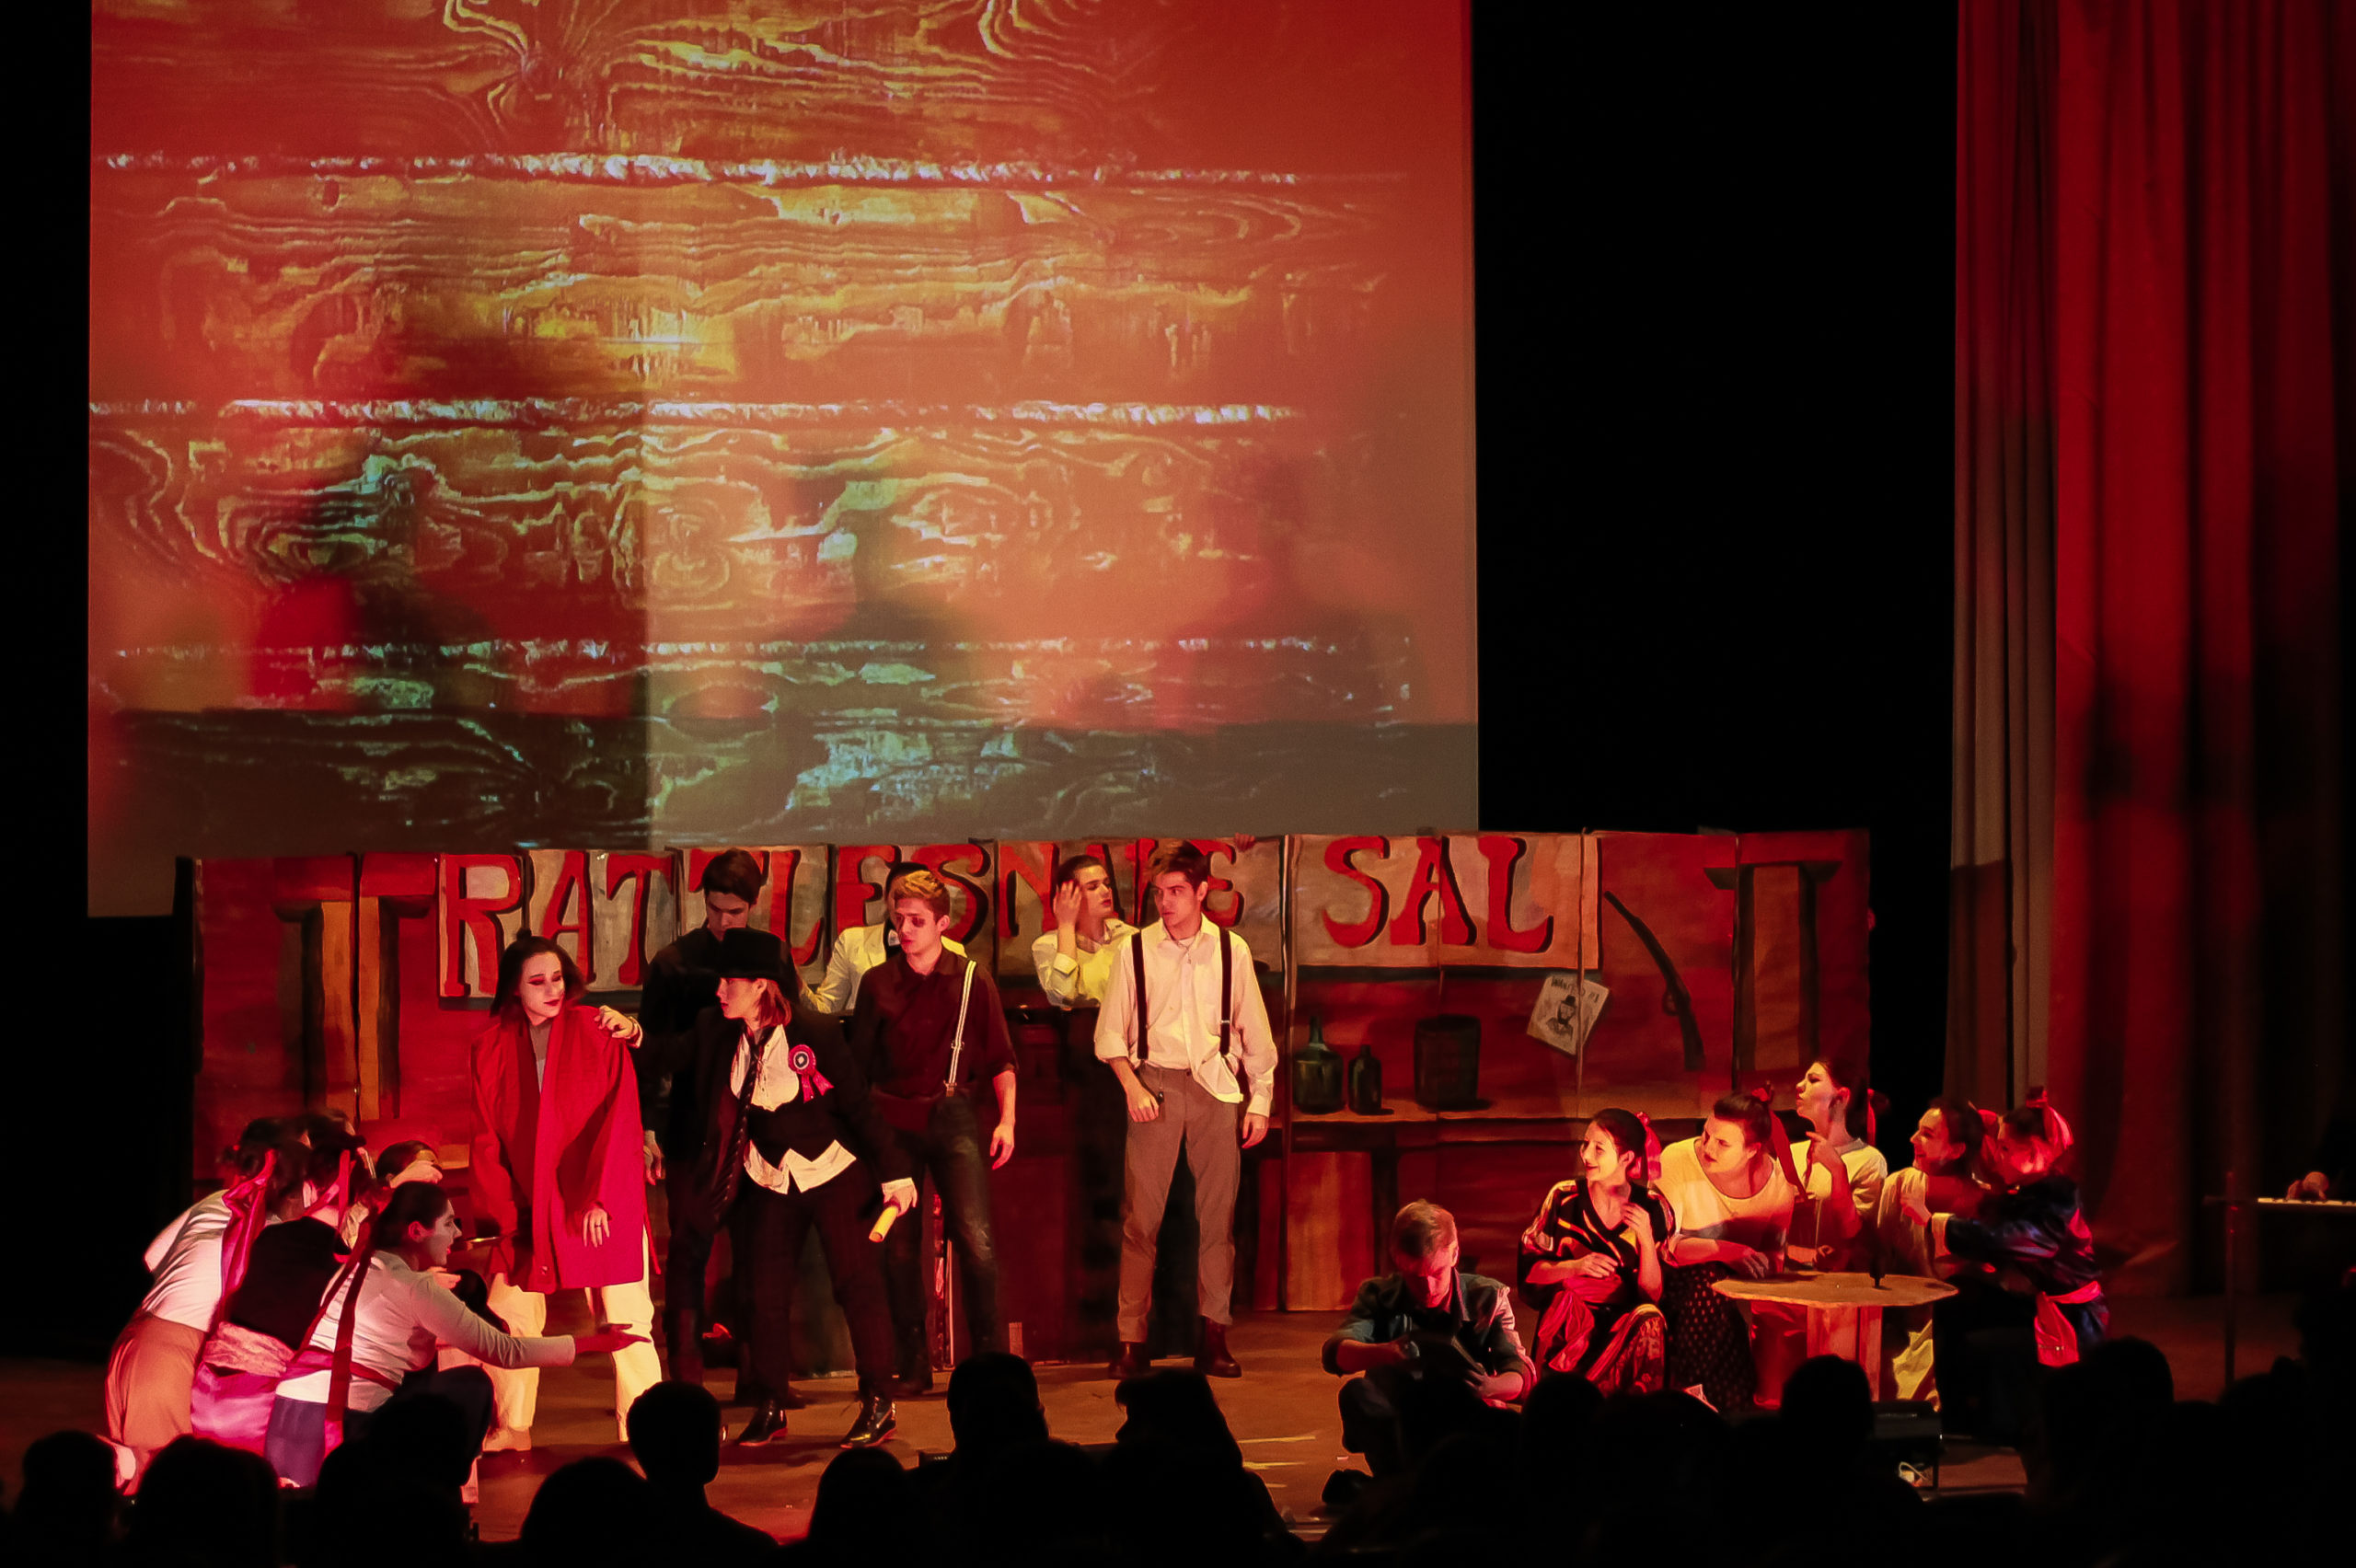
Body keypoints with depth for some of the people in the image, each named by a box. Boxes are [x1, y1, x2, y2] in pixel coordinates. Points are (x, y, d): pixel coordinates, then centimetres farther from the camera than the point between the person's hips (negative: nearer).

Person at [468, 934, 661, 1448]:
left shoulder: (598, 1033, -3)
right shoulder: (491, 1048, 4)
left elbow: (620, 1118, -7)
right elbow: (486, 1138, 7)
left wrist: (600, 1198, -14)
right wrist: (502, 1211, -1)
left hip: (603, 1203, -3)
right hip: (527, 1207, 3)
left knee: (625, 1316, -4)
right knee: (509, 1312, 3)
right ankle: (512, 1427, 15)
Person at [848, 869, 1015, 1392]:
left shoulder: (972, 980, 3)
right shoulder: (878, 984, 7)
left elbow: (1001, 1059, 5)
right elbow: (859, 1062, 13)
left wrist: (1007, 1119, -6)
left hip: (954, 1116, -2)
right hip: (895, 1119, 2)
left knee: (976, 1240, -13)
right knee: (897, 1245, -1)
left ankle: (989, 1354, -2)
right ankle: (913, 1363, 9)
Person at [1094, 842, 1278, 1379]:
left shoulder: (1232, 950, 7)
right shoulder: (1136, 950, 4)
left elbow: (1255, 1032, 11)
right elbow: (1110, 1033, 7)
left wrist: (1260, 1101, 6)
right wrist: (1133, 1086, -7)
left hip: (1217, 1086, 1)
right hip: (1155, 1083, -1)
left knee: (1217, 1215, 2)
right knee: (1141, 1217, -6)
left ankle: (1213, 1339, 8)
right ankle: (1132, 1341, -3)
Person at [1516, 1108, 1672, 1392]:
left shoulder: (1654, 1210, -1)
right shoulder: (1564, 1198, -3)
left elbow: (1652, 1294, -1)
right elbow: (1528, 1269, 1)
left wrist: (1646, 1238, -16)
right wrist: (1575, 1266, -17)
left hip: (1627, 1320, 1)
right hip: (1566, 1318, -1)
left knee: (1649, 1321, -32)